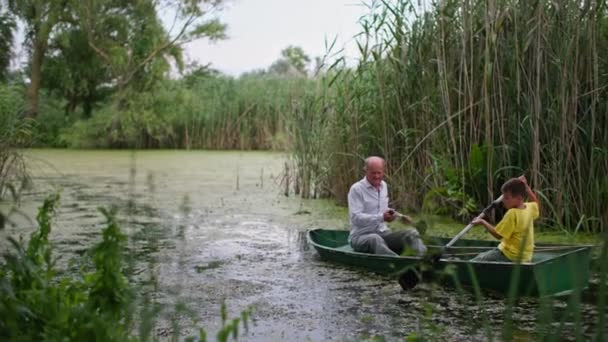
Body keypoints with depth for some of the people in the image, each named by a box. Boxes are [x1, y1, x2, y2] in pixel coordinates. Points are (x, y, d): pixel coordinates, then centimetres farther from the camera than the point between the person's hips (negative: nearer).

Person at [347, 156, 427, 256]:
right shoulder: (356, 189, -10)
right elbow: (355, 218, -18)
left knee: (411, 232, -18)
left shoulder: (383, 186, 13)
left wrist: (389, 213, 6)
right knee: (375, 239, -40)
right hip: (360, 236, -6)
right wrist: (381, 217, -24)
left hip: (382, 234, 6)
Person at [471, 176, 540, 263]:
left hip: (510, 256, -9)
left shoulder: (512, 213, -23)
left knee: (478, 260, -11)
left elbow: (498, 235, -19)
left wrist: (482, 222, -8)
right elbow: (535, 202, 28)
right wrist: (525, 186, 24)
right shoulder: (529, 208, 1)